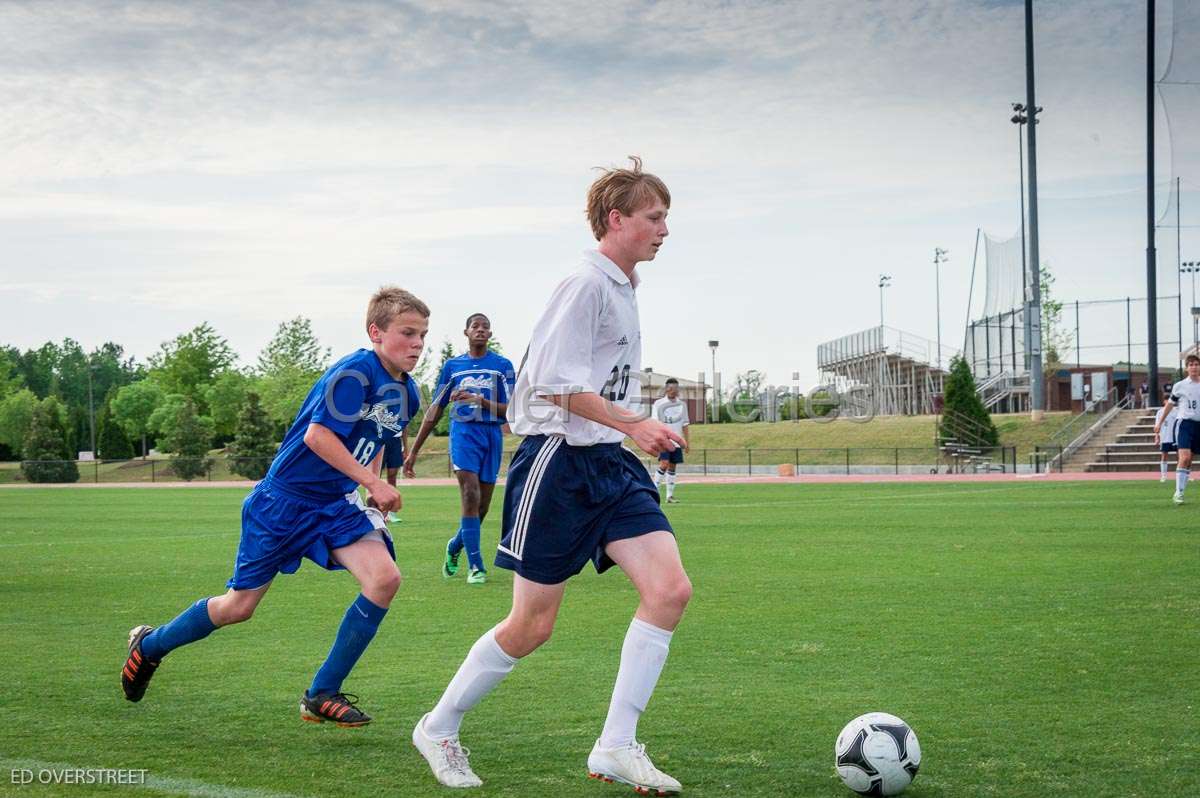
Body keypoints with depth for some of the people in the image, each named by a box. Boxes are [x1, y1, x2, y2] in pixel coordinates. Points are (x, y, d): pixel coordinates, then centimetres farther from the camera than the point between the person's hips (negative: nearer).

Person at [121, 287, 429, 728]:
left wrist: (374, 493, 11)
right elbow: (317, 434, -29)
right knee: (239, 606, 3)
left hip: (336, 505, 6)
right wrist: (372, 483, -29)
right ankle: (149, 645, 33)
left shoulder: (406, 393, 4)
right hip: (285, 498, -6)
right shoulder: (354, 371, -21)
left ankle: (322, 695, -7)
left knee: (385, 578, -19)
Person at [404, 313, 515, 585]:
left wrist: (481, 401, -19)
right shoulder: (452, 366, 10)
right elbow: (435, 410, 14)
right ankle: (476, 566, -17)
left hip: (492, 435, 1)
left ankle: (455, 547, 34)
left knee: (482, 507, 6)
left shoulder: (502, 365, 7)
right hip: (463, 431, -1)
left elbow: (510, 410, 0)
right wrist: (414, 451, 12)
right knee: (470, 497, -19)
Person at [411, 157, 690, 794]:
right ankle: (439, 728, 19)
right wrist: (635, 423, -23)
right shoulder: (586, 285, -13)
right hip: (559, 462, -9)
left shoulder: (622, 289, 15)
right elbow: (557, 385, -20)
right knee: (531, 625, -2)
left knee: (670, 589, -9)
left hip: (611, 465, 9)